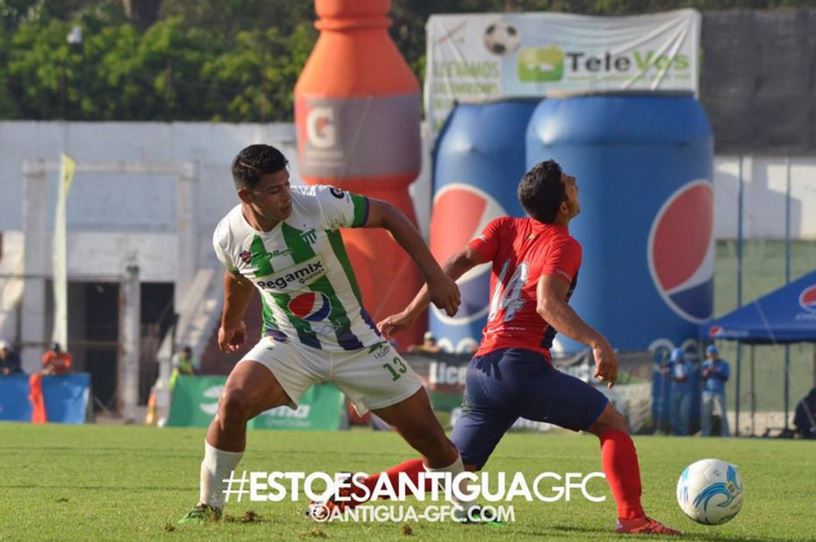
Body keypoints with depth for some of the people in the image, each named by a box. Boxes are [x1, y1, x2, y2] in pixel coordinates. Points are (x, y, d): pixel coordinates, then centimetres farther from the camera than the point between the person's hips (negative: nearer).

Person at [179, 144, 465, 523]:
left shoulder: (320, 203, -21)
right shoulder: (228, 237, -13)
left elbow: (388, 216, -8)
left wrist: (435, 277, -10)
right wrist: (230, 323, 31)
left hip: (356, 342, 0)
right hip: (289, 345, 0)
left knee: (425, 431, 1)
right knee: (233, 401, -26)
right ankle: (209, 506, -10)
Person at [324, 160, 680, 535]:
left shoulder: (505, 228, 16)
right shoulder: (564, 246, -3)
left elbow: (458, 263, 4)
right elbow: (548, 303, -20)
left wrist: (410, 314, 3)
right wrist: (596, 342, -27)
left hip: (481, 369, 6)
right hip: (523, 365, -6)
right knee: (612, 425, 5)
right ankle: (631, 517, -10)